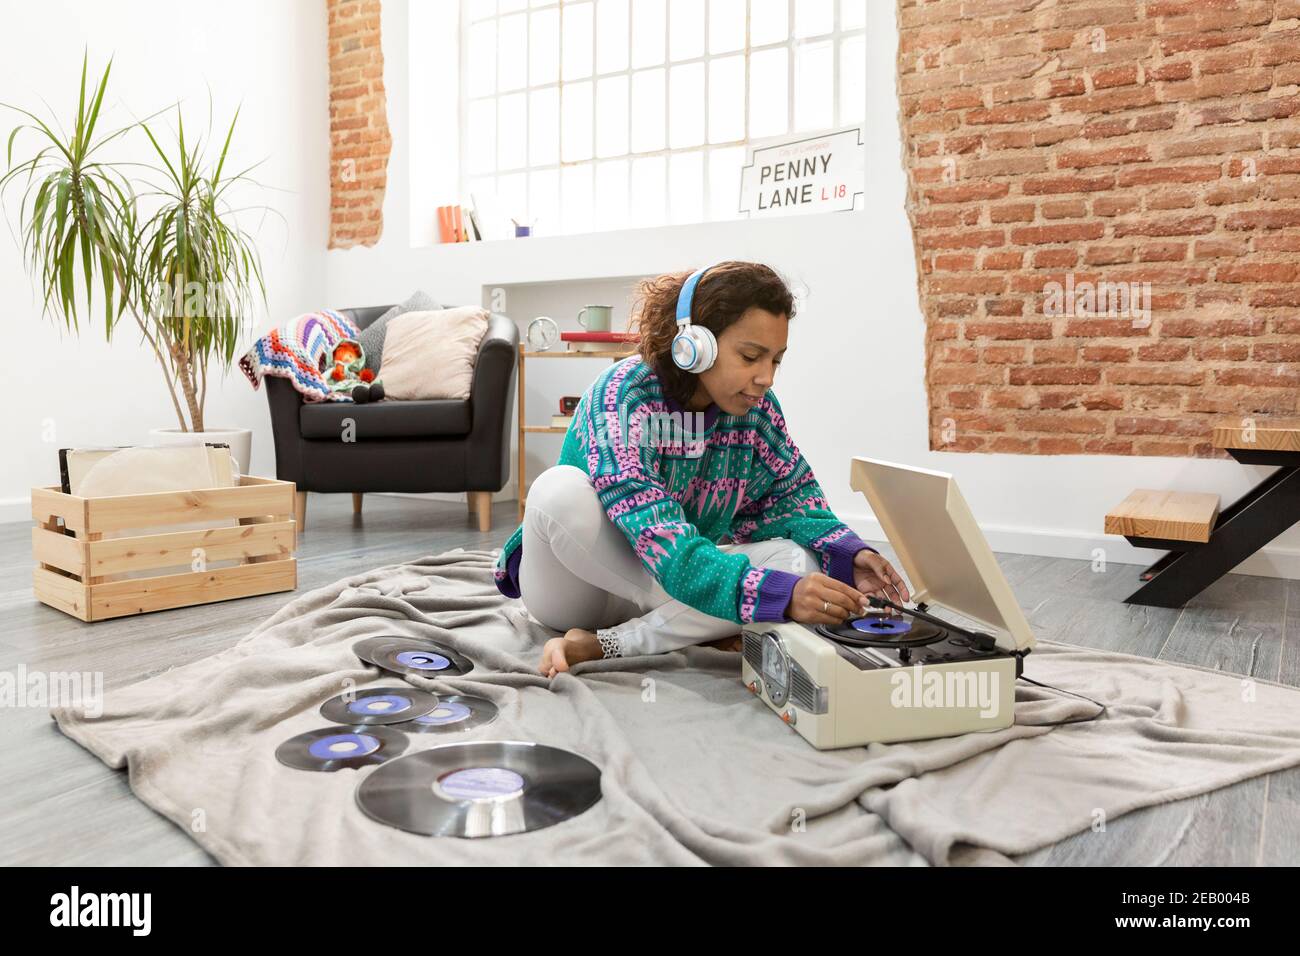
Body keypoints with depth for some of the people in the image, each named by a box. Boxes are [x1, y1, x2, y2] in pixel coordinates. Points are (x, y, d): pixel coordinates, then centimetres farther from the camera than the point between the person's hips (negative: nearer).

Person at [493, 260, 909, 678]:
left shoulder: (758, 407, -7)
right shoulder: (621, 396, -26)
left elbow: (792, 498, 1)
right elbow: (663, 544, -36)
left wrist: (848, 554, -21)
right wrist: (778, 595, -47)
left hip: (684, 579, 5)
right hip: (578, 588, -5)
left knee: (797, 560, -21)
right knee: (562, 491, -35)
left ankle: (601, 645, -22)